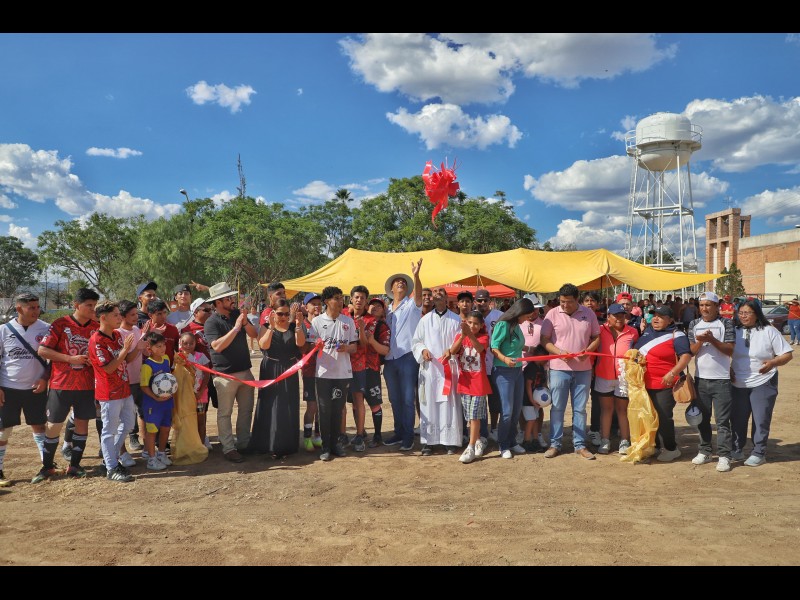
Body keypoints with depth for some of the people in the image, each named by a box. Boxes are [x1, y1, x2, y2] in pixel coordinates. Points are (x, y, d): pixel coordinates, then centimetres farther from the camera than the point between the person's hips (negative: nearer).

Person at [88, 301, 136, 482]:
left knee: (128, 424, 18)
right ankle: (112, 469, 12)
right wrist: (125, 350, -24)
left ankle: (111, 458, 32)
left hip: (125, 389, 9)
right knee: (110, 430, 2)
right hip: (110, 393, -9)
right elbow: (108, 368, -21)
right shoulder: (97, 340, -17)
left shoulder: (117, 335, 8)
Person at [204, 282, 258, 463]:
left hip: (245, 371, 6)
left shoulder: (237, 313, 7)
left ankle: (243, 443, 26)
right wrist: (236, 328, -24)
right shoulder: (211, 322, -11)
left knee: (246, 410, 14)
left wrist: (245, 322, -14)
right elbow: (217, 346, -24)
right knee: (225, 413, 2)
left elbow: (253, 334, 5)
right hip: (225, 374, -6)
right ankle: (228, 448, 10)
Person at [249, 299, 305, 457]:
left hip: (289, 371, 2)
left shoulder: (293, 327, 5)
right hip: (271, 371, -2)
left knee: (289, 408, 5)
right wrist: (271, 326, -24)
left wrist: (299, 325, -21)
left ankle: (286, 445, 17)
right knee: (271, 407, -1)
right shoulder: (266, 327, 1)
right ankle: (271, 444, 9)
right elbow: (264, 345, -17)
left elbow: (300, 343, -12)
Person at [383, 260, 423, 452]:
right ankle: (398, 433, 23)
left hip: (407, 357, -5)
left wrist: (416, 275, -37)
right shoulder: (386, 309, 16)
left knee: (407, 399, -3)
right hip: (389, 359, 5)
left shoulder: (411, 305, 1)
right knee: (394, 399, 12)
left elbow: (418, 293, -21)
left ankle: (408, 436, 4)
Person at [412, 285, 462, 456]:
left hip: (449, 367, -1)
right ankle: (428, 441, 8)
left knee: (449, 404, 0)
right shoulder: (425, 320, 8)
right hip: (429, 367, 1)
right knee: (429, 404, 1)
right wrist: (423, 350, -8)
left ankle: (450, 441, 8)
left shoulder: (456, 319, 4)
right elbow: (415, 342, 11)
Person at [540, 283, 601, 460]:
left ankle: (580, 445, 19)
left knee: (580, 409, 9)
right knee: (557, 408, 5)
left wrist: (588, 350, -11)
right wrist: (559, 352, -17)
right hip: (559, 368, -1)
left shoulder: (588, 314, 3)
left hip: (583, 369, 2)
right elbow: (544, 340, -1)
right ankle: (555, 444, 15)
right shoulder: (553, 314, -3)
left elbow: (596, 337, 8)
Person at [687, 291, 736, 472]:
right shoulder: (694, 324, 7)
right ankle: (704, 451, 23)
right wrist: (700, 342, -16)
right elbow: (691, 351, 3)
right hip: (700, 379, 4)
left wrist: (712, 340, -20)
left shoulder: (726, 323, -2)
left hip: (721, 379, -4)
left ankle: (724, 456, 4)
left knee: (722, 420, -1)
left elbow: (730, 350, -8)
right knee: (702, 418, 12)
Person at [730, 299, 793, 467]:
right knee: (737, 419, 11)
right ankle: (736, 450, 25)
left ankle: (759, 453, 16)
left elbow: (787, 354, -6)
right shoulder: (735, 331, 4)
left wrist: (773, 362, -25)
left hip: (763, 384, -4)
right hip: (738, 385, 4)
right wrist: (728, 369, -3)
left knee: (761, 420, 3)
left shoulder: (769, 331, -7)